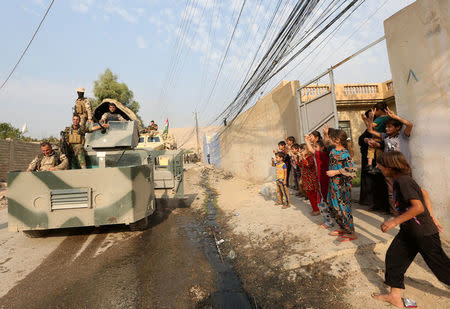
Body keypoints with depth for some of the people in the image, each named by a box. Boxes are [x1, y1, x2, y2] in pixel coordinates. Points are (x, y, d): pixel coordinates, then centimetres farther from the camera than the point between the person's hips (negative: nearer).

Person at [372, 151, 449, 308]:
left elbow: (418, 207, -30)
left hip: (424, 232, -9)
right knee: (393, 256, 8)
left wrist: (395, 221, -27)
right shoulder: (402, 179, 4)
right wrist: (431, 217, 20)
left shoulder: (402, 180, -25)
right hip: (409, 231, 9)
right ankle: (395, 296, 18)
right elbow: (424, 193, 17)